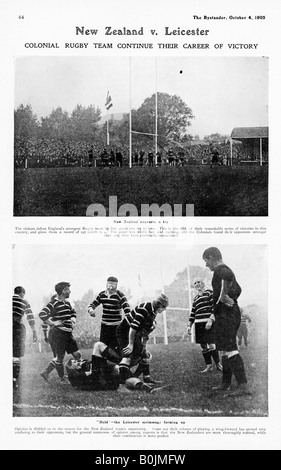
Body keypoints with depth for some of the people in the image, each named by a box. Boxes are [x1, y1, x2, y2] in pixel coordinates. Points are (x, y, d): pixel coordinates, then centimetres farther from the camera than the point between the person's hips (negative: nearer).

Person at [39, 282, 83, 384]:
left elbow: (73, 312, 32)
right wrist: (52, 323, -20)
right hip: (59, 333, -9)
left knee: (77, 354, 8)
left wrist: (73, 321, 13)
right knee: (60, 357, 1)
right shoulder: (53, 303, -13)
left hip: (68, 333, 9)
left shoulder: (67, 302, 13)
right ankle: (62, 379, 17)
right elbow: (42, 314, -24)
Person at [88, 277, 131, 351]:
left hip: (116, 326, -4)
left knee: (114, 347, -4)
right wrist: (91, 309, -13)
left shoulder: (120, 295, -8)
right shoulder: (102, 294, 7)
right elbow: (92, 304, 11)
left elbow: (127, 310, -14)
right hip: (104, 325, 4)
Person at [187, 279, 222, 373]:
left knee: (211, 344, -9)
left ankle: (218, 363, 7)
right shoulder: (196, 298, 21)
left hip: (208, 322, -6)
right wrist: (189, 325, 15)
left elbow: (215, 306, -8)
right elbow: (193, 312, 23)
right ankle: (209, 366, 12)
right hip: (198, 324, 6)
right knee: (203, 346, 5)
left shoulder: (209, 293, 2)